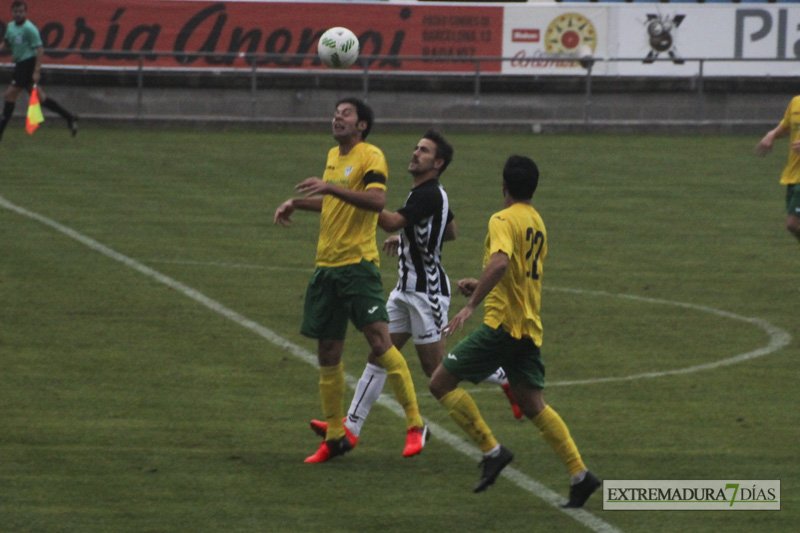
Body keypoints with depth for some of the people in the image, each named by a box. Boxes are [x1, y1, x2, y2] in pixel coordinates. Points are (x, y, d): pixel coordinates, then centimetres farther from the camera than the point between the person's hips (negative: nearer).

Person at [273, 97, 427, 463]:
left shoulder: (371, 156, -7)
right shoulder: (333, 156, 17)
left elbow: (377, 200, -24)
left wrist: (331, 187, -30)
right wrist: (296, 204, 26)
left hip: (358, 263, -8)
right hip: (326, 265, 8)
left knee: (379, 340, -16)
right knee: (327, 354, 8)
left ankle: (415, 424, -9)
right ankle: (335, 437, 17)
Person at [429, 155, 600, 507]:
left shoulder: (504, 220, -10)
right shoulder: (537, 223, 17)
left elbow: (500, 262, -29)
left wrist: (470, 306, -29)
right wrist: (480, 286, 30)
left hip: (503, 323, -9)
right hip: (529, 329, 9)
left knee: (441, 382, -1)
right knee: (533, 405, 11)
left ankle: (492, 451, -6)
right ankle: (580, 475, 2)